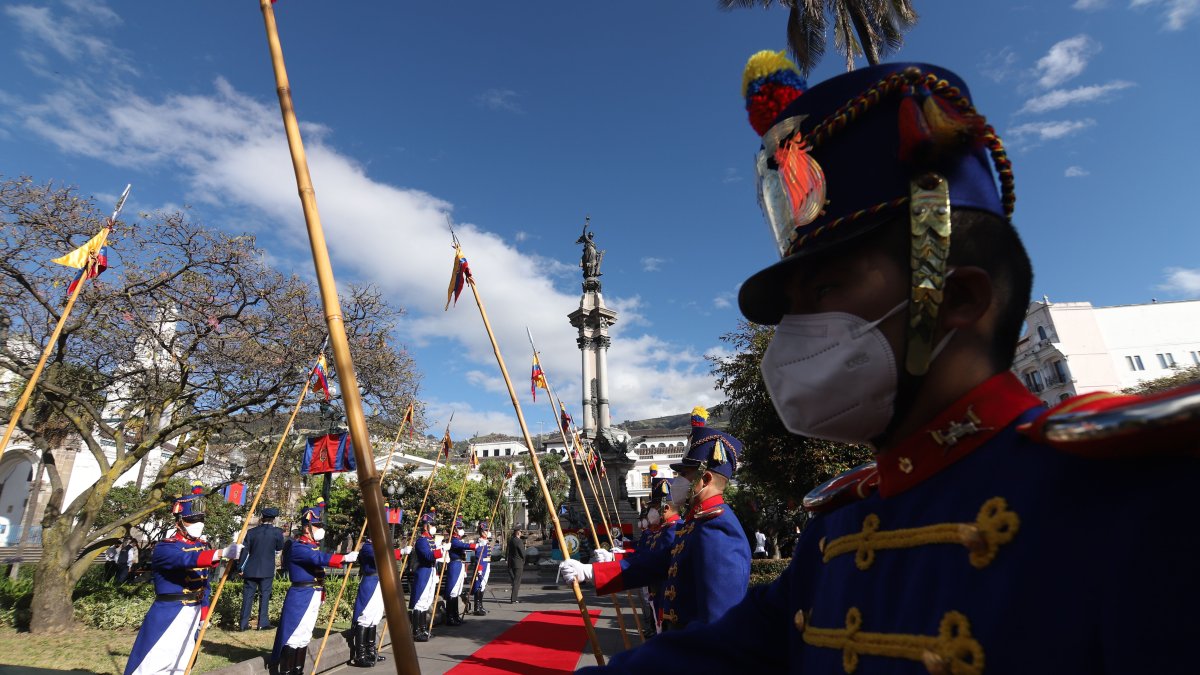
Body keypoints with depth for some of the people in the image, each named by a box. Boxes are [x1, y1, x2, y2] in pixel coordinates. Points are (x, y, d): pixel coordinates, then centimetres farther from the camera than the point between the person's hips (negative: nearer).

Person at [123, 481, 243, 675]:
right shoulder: (164, 548, -15)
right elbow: (186, 559, -37)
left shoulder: (202, 546, 7)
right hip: (168, 615, -7)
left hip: (193, 614, 7)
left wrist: (203, 613, 13)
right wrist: (221, 553, -51)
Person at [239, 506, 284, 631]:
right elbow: (279, 548, 7)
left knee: (247, 596, 8)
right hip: (267, 570, -2)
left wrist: (240, 567, 9)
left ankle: (243, 624, 11)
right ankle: (263, 623, 3)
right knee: (264, 595, 4)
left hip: (250, 569, 2)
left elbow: (245, 550, 1)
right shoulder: (277, 532, -7)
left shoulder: (252, 532, 0)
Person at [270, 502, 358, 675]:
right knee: (295, 635, -5)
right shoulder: (298, 547, -17)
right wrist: (345, 558, -38)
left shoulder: (314, 546, 14)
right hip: (300, 597, -9)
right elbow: (319, 558, -31)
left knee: (305, 636, 15)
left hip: (313, 596, 9)